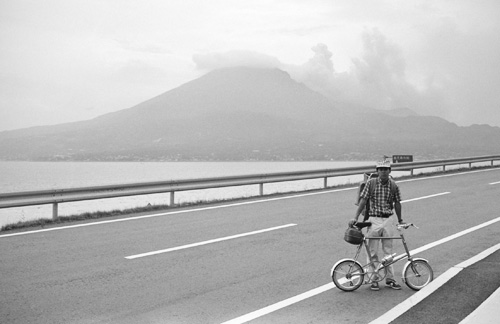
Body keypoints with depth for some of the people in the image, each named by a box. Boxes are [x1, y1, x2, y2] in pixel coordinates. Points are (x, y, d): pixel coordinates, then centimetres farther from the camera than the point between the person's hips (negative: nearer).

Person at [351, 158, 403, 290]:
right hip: (374, 220, -2)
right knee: (373, 251, 1)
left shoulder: (393, 185, 1)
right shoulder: (371, 183, -5)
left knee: (388, 251, 8)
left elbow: (397, 203, 11)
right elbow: (363, 201, -5)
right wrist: (355, 218, -10)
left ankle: (390, 279, 17)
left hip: (388, 220, 2)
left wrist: (400, 220, 17)